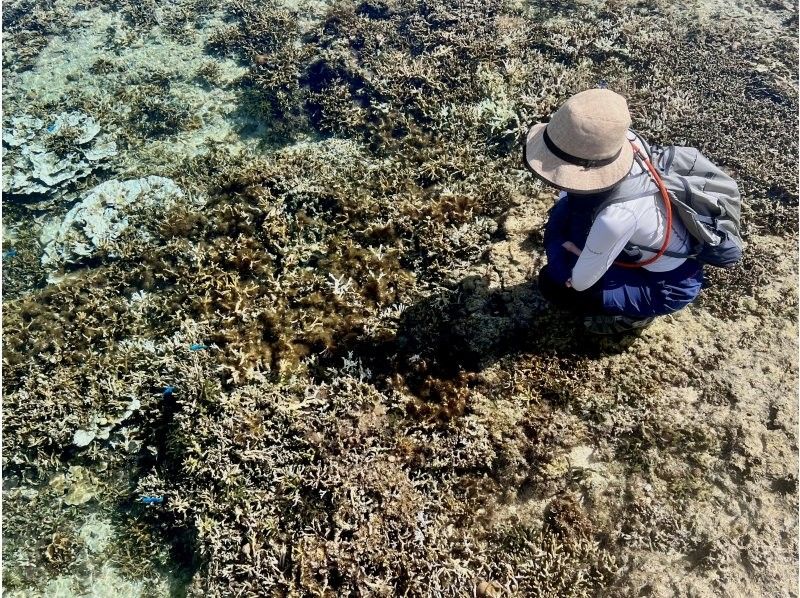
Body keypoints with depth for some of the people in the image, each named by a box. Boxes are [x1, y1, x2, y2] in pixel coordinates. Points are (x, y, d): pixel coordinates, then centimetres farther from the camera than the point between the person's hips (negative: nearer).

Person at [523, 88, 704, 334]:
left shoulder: (616, 216, -42)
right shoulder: (625, 139, -24)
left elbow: (580, 283, -24)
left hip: (668, 286, -6)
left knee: (552, 283, -9)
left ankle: (635, 312, 8)